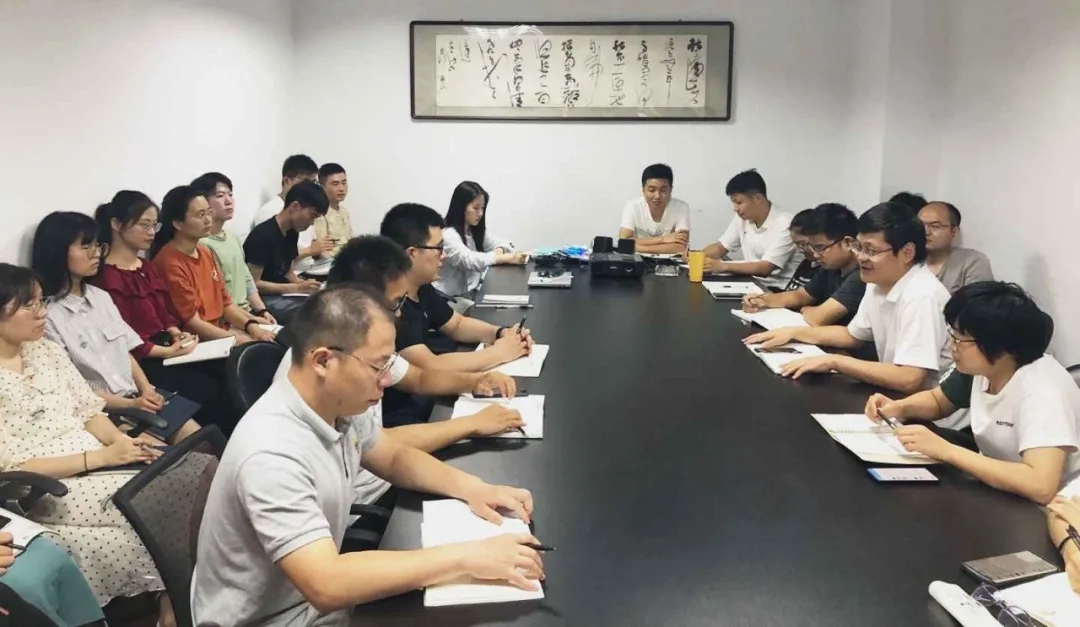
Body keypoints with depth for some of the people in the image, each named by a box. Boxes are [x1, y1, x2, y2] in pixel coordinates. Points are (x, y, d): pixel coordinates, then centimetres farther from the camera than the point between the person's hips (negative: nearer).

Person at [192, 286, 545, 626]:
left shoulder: (339, 404, -7)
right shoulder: (272, 454, -31)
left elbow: (394, 457, 10)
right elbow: (327, 586, -38)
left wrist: (471, 488, -7)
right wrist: (466, 557, -35)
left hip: (315, 596, 7)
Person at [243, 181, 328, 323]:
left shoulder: (292, 233, 8)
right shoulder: (263, 235, -18)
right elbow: (253, 284, -18)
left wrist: (304, 284, -4)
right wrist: (298, 288, -21)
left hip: (282, 294, 8)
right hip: (262, 298, -8)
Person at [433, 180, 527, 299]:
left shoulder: (476, 230, 11)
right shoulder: (447, 235, -16)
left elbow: (501, 242, 10)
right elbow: (468, 260, -29)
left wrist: (499, 251, -15)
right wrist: (508, 258, -35)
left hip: (471, 294, 8)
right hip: (449, 299, -8)